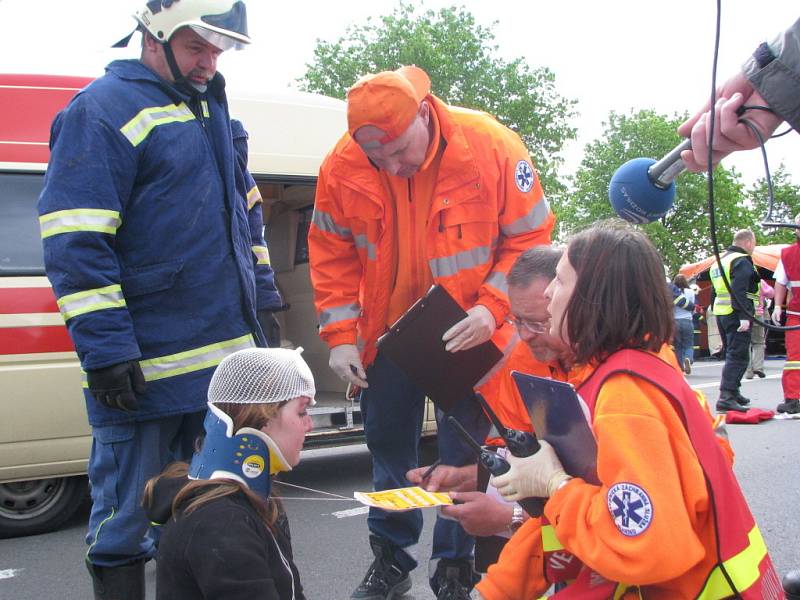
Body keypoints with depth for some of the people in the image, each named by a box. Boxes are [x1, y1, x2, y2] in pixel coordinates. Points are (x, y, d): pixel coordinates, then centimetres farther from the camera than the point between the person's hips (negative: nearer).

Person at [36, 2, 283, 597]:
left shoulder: (210, 108, 17)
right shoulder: (103, 110, -9)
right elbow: (75, 242, -16)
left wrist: (261, 301, 22)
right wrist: (105, 348, -21)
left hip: (225, 356, 8)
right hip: (146, 367, -8)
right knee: (127, 524, 2)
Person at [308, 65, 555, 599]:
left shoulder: (491, 146, -21)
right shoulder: (342, 167, -15)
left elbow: (529, 237, -12)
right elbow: (332, 256, -3)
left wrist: (493, 307, -23)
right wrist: (341, 335, -10)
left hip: (469, 333, -2)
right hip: (387, 330, 3)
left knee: (465, 453, 4)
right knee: (388, 446, 14)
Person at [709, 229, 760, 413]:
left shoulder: (721, 260, 20)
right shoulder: (742, 261, -10)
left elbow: (714, 291, 24)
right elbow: (739, 291, -22)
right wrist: (744, 317, -26)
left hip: (720, 313, 10)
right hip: (736, 315, -10)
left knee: (732, 354, 21)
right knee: (738, 357, -11)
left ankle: (733, 392, 31)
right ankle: (726, 398, -19)